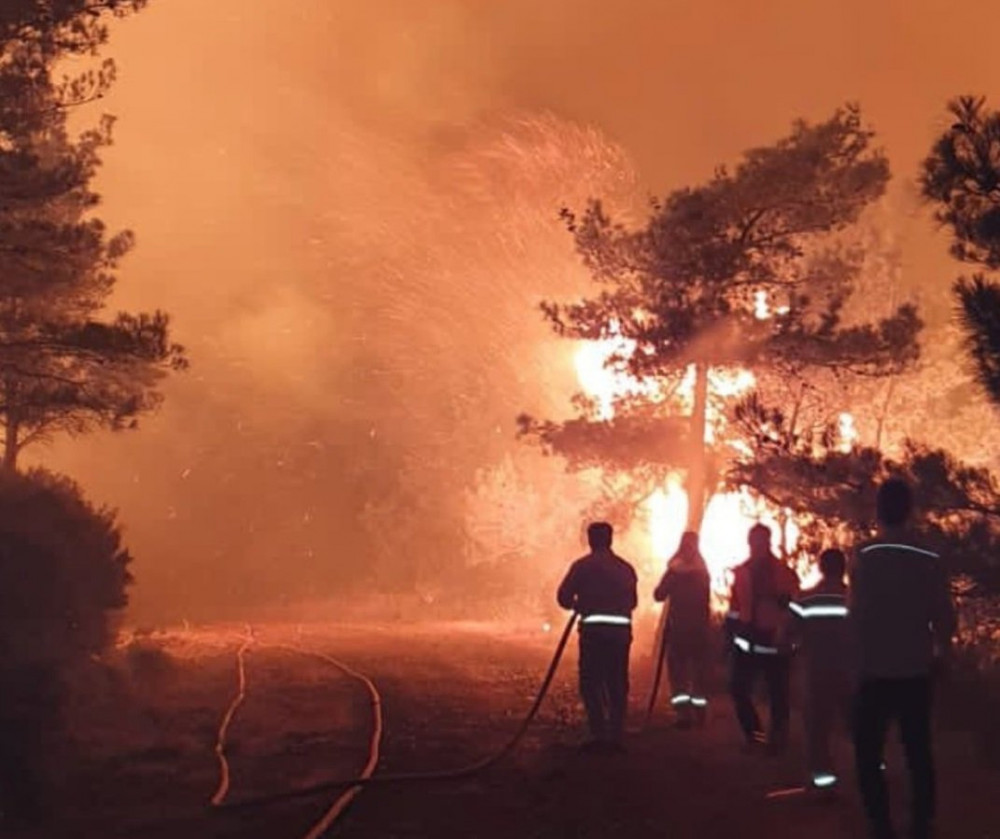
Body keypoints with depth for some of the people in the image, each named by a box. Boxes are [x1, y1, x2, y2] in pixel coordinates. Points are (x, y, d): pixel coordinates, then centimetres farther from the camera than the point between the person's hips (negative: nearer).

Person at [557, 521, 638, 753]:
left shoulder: (583, 566, -1)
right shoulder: (625, 568, 11)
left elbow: (564, 597, -4)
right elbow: (632, 601, 14)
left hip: (594, 629, -4)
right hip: (620, 630, 4)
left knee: (591, 683, 2)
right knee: (617, 684, 9)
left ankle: (599, 735, -7)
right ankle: (616, 736, 8)